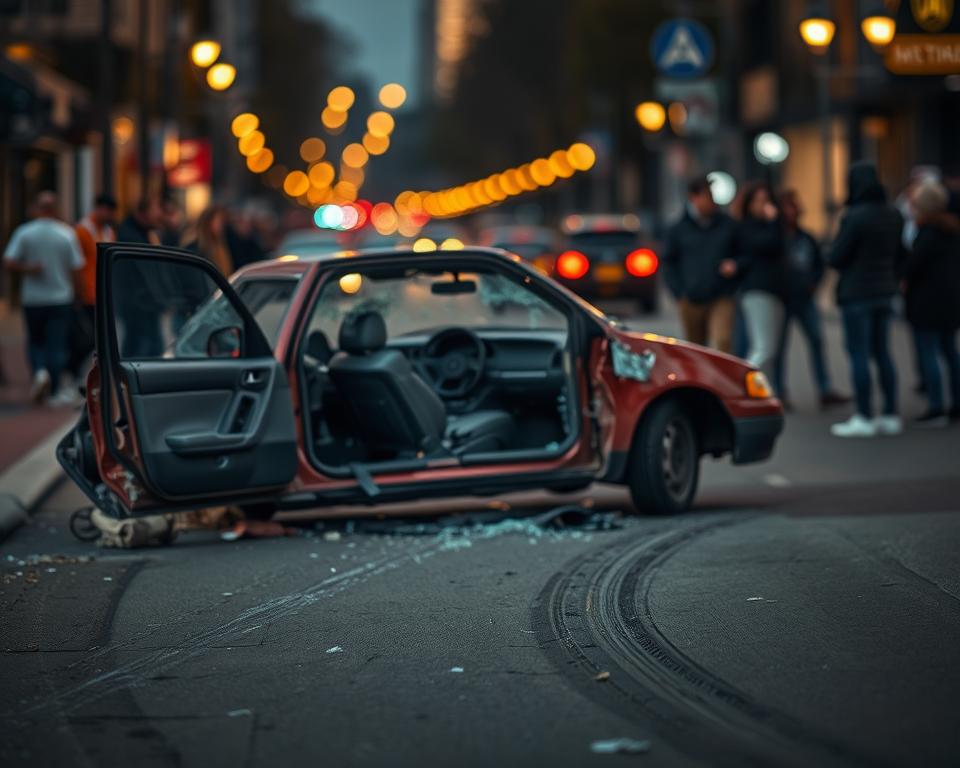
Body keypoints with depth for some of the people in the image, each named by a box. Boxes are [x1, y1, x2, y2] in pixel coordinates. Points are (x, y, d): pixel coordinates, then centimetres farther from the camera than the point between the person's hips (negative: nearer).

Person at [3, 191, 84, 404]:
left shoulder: (24, 232, -4)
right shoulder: (67, 234, -5)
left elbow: (10, 263, -12)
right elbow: (76, 269, -4)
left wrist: (29, 270, -1)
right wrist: (74, 290, 9)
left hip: (32, 298, 1)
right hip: (60, 297, -1)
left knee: (35, 341, 15)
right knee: (56, 345, 3)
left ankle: (40, 371, -12)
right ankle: (54, 392, 1)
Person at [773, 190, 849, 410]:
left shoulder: (806, 238, 11)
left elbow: (820, 263, 22)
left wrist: (814, 282, 9)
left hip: (805, 299, 6)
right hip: (783, 299, -6)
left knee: (817, 340, 0)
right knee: (780, 344, 0)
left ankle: (825, 391, 1)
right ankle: (780, 393, 7)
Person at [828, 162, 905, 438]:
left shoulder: (854, 217, -18)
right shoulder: (894, 216, 5)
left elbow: (835, 258, -15)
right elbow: (900, 253, 12)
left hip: (856, 293, -7)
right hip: (885, 291, 7)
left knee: (858, 355, -2)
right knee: (882, 353, 13)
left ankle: (864, 418, -1)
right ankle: (890, 416, 15)